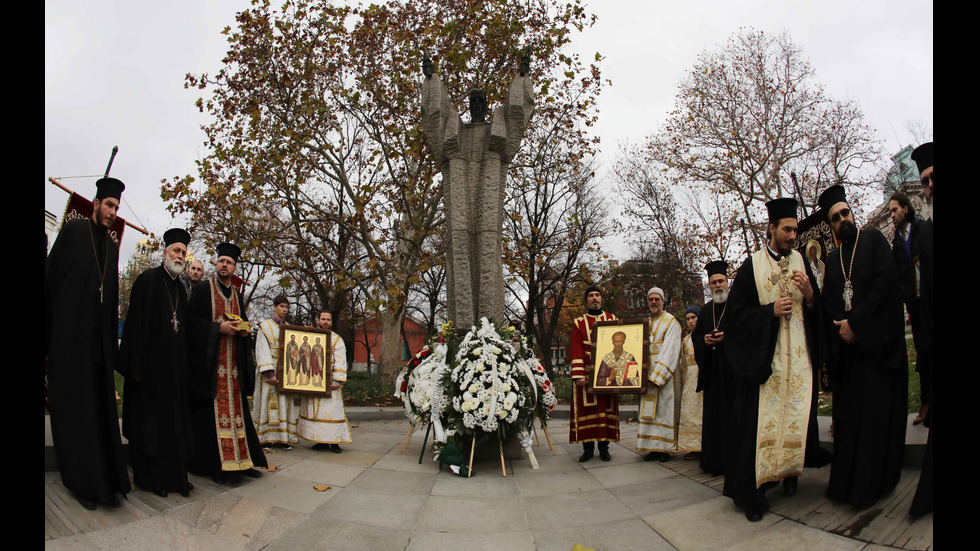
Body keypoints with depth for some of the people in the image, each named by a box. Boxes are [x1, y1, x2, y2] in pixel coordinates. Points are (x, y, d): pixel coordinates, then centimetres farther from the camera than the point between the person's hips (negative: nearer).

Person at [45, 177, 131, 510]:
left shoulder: (112, 246, 16)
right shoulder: (73, 232, 1)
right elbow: (51, 278, -3)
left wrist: (112, 341, 11)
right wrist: (48, 338, -8)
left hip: (99, 340, 5)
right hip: (70, 333, -5)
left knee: (100, 405, 5)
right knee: (73, 404, 0)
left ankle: (104, 479, 11)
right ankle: (81, 480, 7)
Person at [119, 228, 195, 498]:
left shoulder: (181, 288, 14)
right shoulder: (147, 280, -4)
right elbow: (136, 323, -10)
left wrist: (184, 365, 9)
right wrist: (137, 365, -17)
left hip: (174, 365, 6)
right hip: (150, 362, -6)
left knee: (173, 419, 8)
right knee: (148, 421, 1)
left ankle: (172, 474, 14)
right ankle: (148, 477, 9)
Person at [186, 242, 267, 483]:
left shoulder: (237, 295, 17)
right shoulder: (203, 289, 0)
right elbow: (192, 322, -7)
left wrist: (244, 330, 0)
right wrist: (219, 328, -18)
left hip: (233, 363, 5)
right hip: (209, 362, -5)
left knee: (236, 408, 5)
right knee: (213, 412, -7)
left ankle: (240, 460, 10)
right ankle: (215, 465, -2)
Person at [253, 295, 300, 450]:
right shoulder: (265, 327, 2)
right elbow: (262, 351, -7)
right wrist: (270, 373, -17)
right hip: (269, 370, -4)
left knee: (285, 404, -1)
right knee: (269, 403, -6)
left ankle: (283, 439, 1)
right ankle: (267, 439, -3)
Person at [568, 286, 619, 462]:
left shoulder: (612, 320, 11)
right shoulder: (579, 322, 5)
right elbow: (576, 351, -3)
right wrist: (579, 375, -12)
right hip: (586, 373, -1)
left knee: (606, 408, 2)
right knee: (586, 408, -2)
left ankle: (604, 447, 11)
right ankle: (588, 448, 7)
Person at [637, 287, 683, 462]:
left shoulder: (671, 322, -3)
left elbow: (670, 351, -12)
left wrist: (657, 375, -19)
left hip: (665, 373, -6)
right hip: (647, 373, 6)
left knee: (664, 408, -4)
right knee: (649, 409, 3)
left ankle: (665, 448, 2)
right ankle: (654, 447, 6)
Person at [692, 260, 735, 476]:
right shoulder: (706, 310, 17)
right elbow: (695, 335, 18)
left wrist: (727, 337, -16)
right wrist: (704, 340, -3)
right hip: (712, 371, 5)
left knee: (733, 412, -6)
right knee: (713, 414, 5)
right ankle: (715, 460, 10)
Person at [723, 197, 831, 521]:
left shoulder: (801, 262, 11)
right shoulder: (752, 265, 1)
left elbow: (820, 310, 12)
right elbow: (736, 311, -2)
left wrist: (809, 296, -9)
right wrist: (770, 312, -14)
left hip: (799, 355, 3)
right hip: (763, 356, -3)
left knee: (797, 414, 0)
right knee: (761, 419, -5)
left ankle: (790, 471, 25)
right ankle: (753, 492, 2)